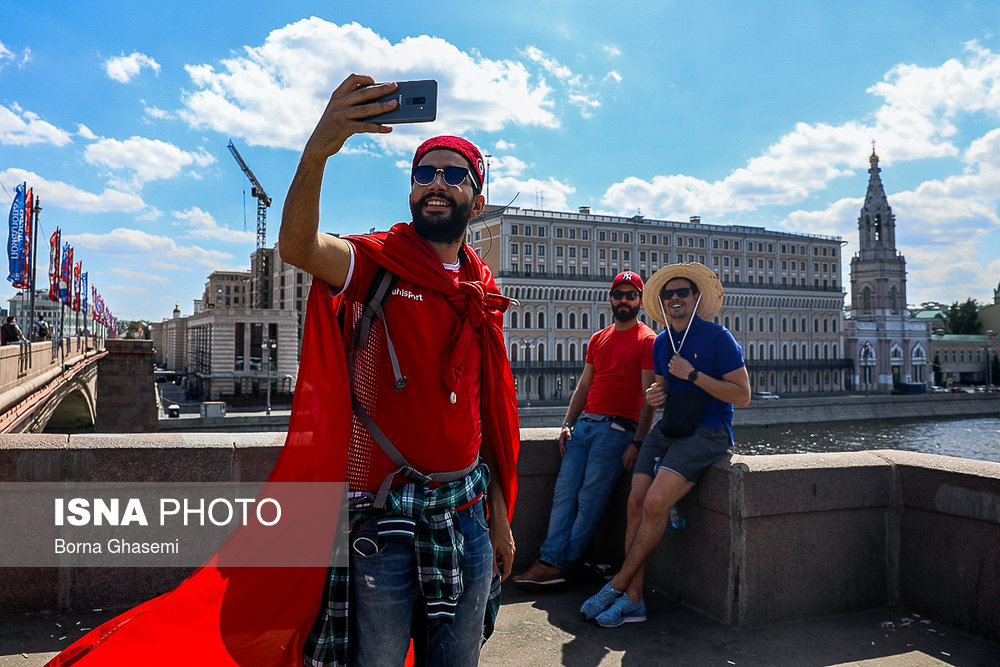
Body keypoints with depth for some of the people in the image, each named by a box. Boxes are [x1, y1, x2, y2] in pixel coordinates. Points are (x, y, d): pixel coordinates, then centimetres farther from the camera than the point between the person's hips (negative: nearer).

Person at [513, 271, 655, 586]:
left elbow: (649, 398, -7)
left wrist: (637, 443, -14)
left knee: (589, 500, -7)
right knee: (564, 493, -2)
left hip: (615, 429, -6)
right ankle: (550, 562, -2)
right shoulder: (598, 339, 20)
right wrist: (567, 424, 8)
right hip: (583, 424, 6)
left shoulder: (647, 340, -1)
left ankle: (557, 564, 1)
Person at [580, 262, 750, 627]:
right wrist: (655, 394, 4)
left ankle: (618, 584, -5)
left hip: (707, 432, -6)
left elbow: (742, 395, -9)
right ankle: (633, 598, -4)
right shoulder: (660, 343, 15)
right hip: (667, 429, 6)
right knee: (636, 502, -11)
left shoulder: (718, 337, -4)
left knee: (655, 503, -20)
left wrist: (693, 374, -14)